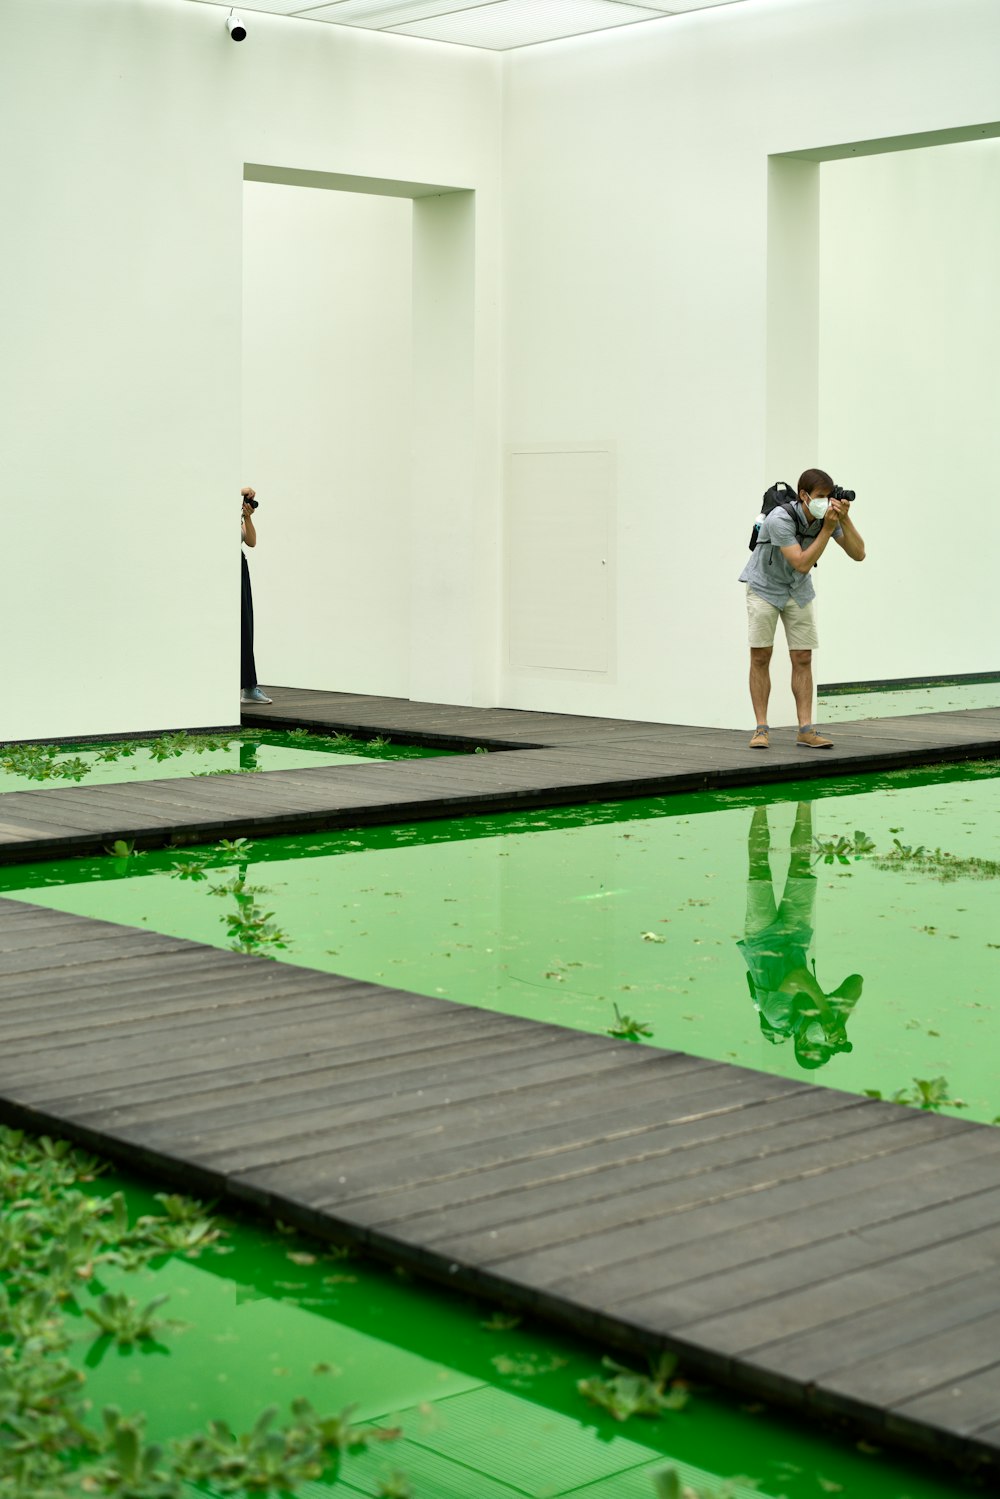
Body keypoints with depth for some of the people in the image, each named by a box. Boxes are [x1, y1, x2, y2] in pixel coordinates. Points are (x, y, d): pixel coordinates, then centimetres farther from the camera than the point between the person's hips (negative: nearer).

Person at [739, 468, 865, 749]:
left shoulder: (829, 515, -14)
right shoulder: (780, 519, -30)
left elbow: (858, 554, -16)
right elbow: (802, 563, -32)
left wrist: (844, 520, -28)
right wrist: (827, 529, -35)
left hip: (798, 590, 5)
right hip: (765, 586, -4)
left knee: (803, 658, -1)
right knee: (760, 656, -6)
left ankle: (806, 729, 0)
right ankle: (761, 729, -2)